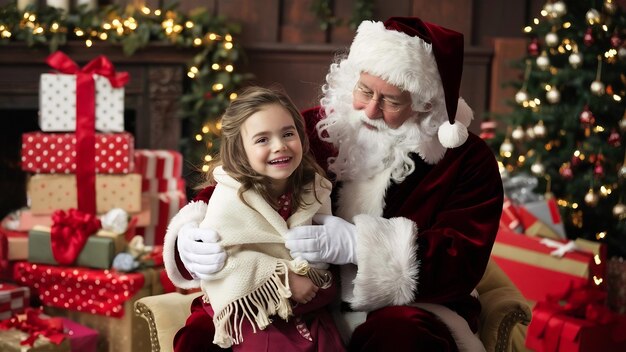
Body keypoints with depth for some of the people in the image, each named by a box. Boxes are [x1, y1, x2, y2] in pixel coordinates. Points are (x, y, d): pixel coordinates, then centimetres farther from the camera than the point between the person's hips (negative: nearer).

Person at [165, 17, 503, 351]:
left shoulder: (467, 160, -5)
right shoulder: (311, 130, 1)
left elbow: (462, 262, -14)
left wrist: (359, 245, -26)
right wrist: (194, 235, -20)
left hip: (403, 309, -1)